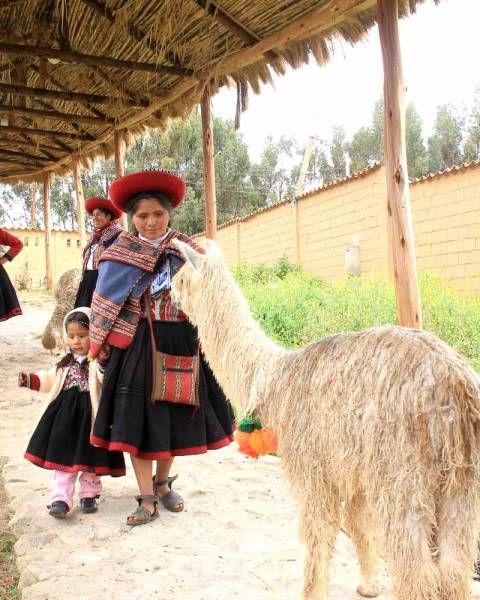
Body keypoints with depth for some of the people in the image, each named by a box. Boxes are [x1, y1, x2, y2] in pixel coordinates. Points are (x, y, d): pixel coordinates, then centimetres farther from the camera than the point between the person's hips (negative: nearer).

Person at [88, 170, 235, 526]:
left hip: (181, 343, 2)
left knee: (177, 415, 11)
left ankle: (163, 483, 33)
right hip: (138, 346, -2)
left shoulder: (188, 250, 3)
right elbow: (106, 304, 4)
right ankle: (147, 499, 11)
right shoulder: (120, 254, -1)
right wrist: (100, 343, 3)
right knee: (137, 418, -1)